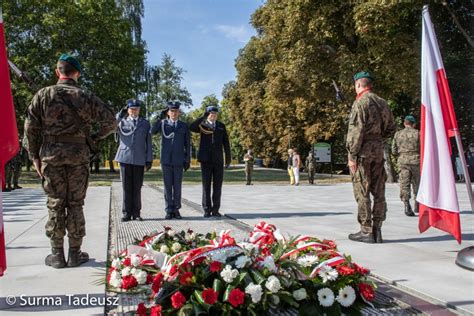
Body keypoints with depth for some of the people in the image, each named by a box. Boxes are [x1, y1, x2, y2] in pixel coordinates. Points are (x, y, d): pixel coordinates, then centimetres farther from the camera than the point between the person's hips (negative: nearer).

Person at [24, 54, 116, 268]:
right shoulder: (85, 97, 2)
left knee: (55, 204, 7)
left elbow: (30, 127, 0)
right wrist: (94, 137, 11)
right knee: (75, 204, 6)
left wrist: (34, 156, 7)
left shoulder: (43, 95, 3)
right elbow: (110, 121, -3)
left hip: (51, 154, 0)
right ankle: (75, 254, 12)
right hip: (78, 154, 0)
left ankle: (57, 255, 13)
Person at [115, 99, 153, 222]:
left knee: (137, 188, 4)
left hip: (139, 160, 0)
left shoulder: (145, 123, 11)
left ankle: (136, 213, 11)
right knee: (126, 188, 3)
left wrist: (149, 160, 2)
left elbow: (148, 143, 8)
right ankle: (126, 213, 10)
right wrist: (121, 113, -3)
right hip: (125, 158, 0)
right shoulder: (121, 122, 11)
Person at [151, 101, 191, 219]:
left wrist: (188, 160, 1)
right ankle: (169, 211, 10)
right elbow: (152, 132, -14)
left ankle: (176, 210, 13)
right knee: (167, 186, 3)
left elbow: (187, 145, 6)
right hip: (166, 160, 0)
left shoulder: (184, 126, 6)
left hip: (179, 161, 0)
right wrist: (160, 118, -17)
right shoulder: (163, 123, 6)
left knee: (177, 186, 4)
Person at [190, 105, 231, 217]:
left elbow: (226, 143, 10)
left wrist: (228, 159, 5)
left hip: (218, 160, 2)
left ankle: (215, 209, 9)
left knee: (217, 185, 2)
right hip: (206, 160, -2)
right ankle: (207, 210, 8)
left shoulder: (221, 126, 12)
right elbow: (192, 128, -17)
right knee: (206, 185, 1)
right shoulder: (202, 125, 6)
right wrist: (203, 117, -17)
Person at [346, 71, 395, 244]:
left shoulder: (360, 103, -10)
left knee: (362, 192, -1)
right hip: (379, 151, 7)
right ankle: (377, 230, 15)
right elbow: (391, 129, 17)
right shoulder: (382, 103, 13)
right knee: (378, 192, 9)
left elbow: (355, 131, -16)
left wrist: (352, 156, -14)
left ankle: (366, 231, 3)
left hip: (363, 152, -7)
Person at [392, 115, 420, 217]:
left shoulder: (398, 134, 6)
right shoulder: (418, 133, 0)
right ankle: (417, 205, 24)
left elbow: (394, 151, 5)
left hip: (403, 162, 0)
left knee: (404, 184, -1)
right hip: (416, 161, 0)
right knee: (417, 184, 14)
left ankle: (406, 204, -17)